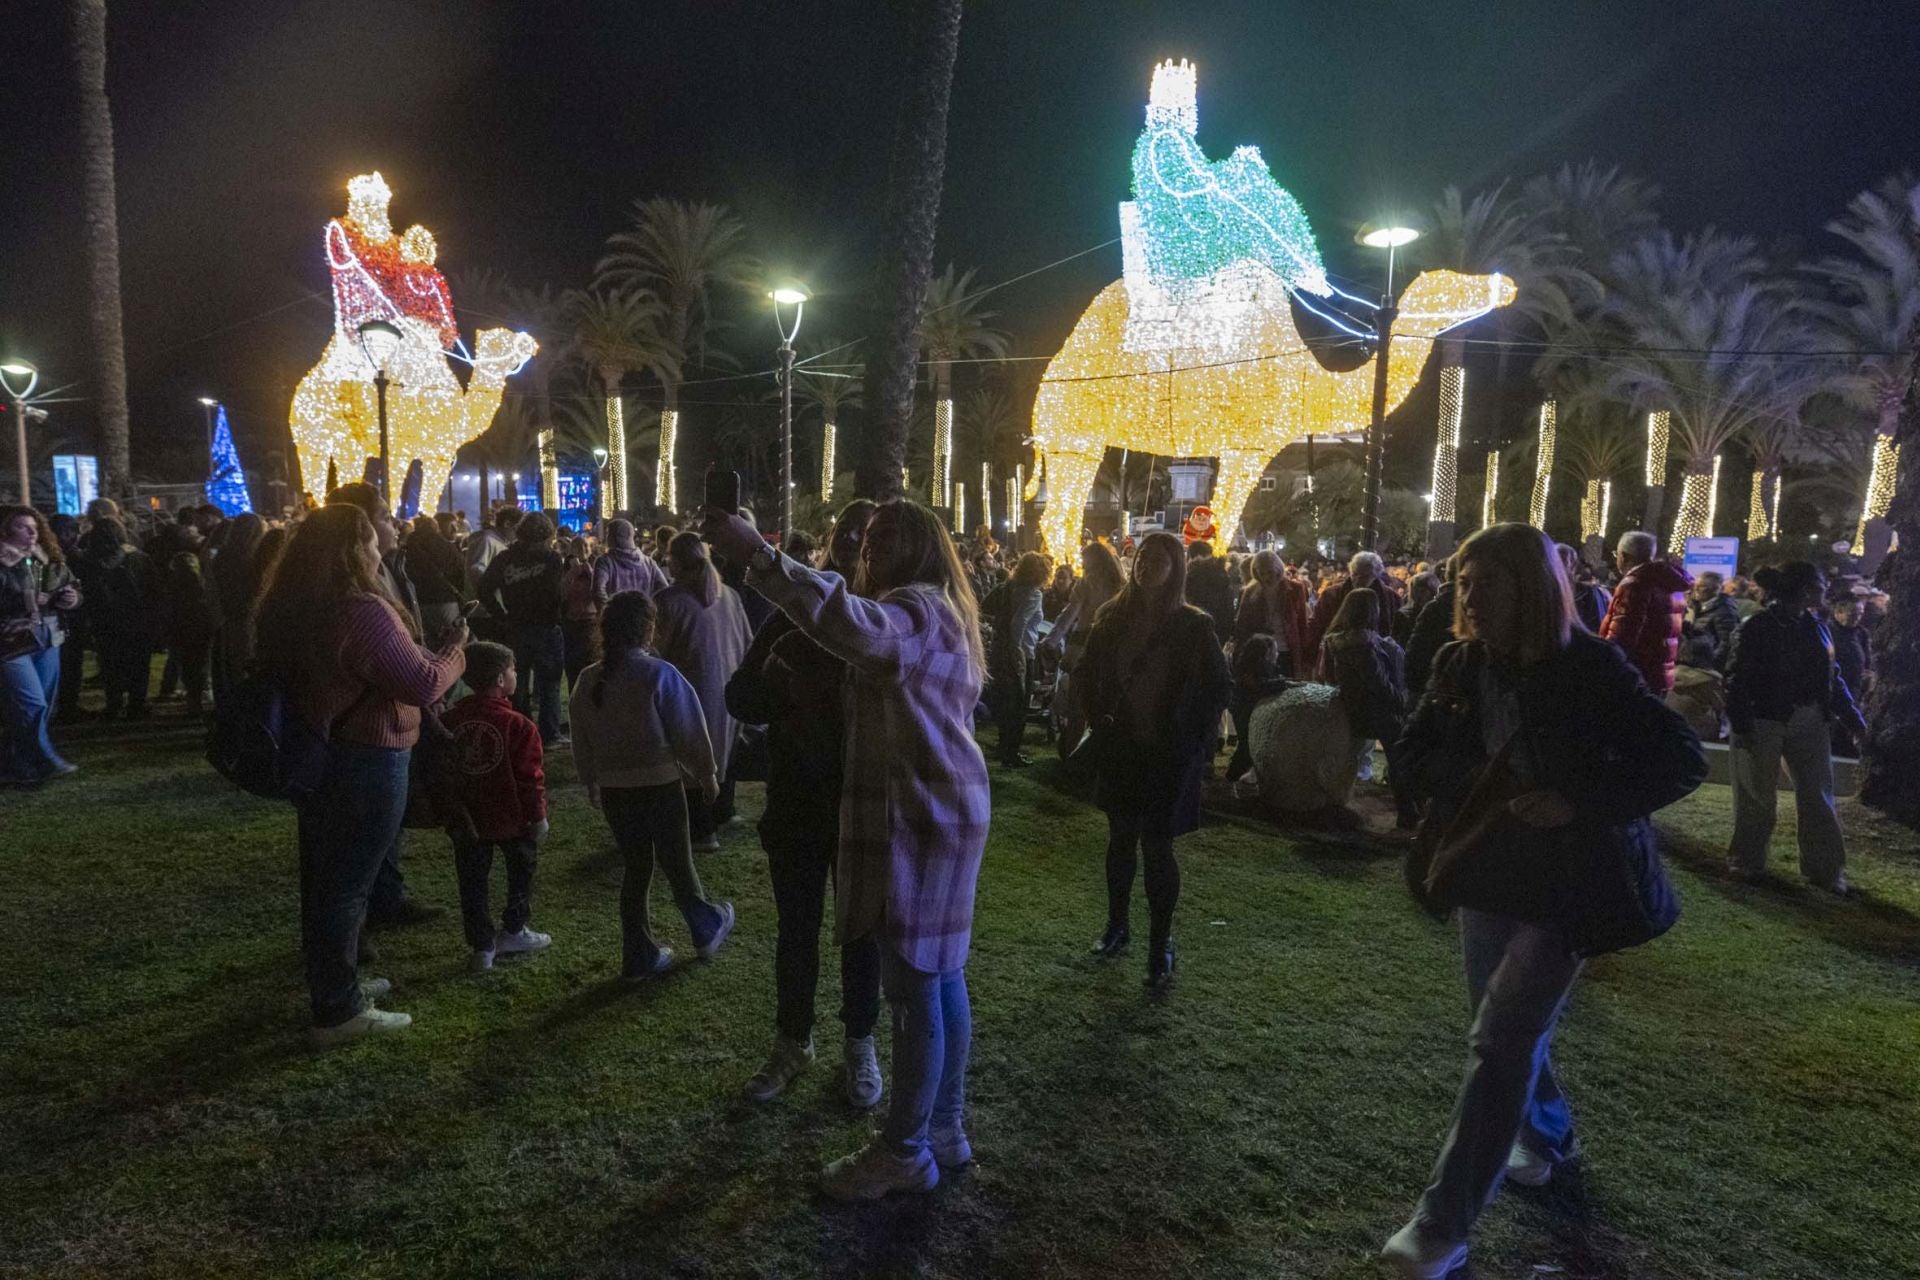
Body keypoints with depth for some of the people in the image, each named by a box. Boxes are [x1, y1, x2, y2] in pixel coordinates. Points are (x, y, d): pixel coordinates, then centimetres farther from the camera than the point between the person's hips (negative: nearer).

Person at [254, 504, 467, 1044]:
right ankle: (340, 1011, 11)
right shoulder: (364, 612, -25)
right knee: (348, 883, 0)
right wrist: (454, 646, -6)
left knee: (322, 875, 20)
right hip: (365, 765, -9)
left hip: (313, 756, 9)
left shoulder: (287, 609, 4)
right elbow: (424, 684, -24)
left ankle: (330, 980, 36)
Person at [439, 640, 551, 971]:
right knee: (522, 869, 19)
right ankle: (512, 931, 26)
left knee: (473, 883, 12)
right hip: (511, 819, -3)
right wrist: (537, 815, -3)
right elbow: (530, 775, -15)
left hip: (467, 822, 4)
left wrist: (453, 813, 17)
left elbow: (443, 774, 6)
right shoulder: (518, 725, -19)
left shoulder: (448, 720, -3)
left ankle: (481, 947, 14)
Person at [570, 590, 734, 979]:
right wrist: (707, 773, 2)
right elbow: (689, 729, -11)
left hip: (613, 789, 5)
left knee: (636, 868, 15)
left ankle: (639, 957, 21)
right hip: (660, 785, -4)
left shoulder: (588, 680, 0)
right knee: (677, 863, 12)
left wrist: (592, 783, 21)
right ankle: (707, 929, 33)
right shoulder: (659, 675, -16)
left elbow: (582, 740, 9)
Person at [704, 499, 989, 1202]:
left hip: (918, 816, -11)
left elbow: (856, 626, -39)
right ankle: (945, 1128, 28)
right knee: (940, 975, 16)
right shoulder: (940, 613, 20)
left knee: (915, 985, -2)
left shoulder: (919, 609, -15)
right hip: (943, 807, 11)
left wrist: (758, 554, -42)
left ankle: (905, 1152, 9)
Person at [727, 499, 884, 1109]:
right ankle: (792, 1042, 31)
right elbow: (742, 701, -3)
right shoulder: (792, 615, -1)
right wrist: (778, 680, -22)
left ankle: (860, 1044, 30)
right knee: (795, 930, 13)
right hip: (796, 803, 2)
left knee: (863, 929, 13)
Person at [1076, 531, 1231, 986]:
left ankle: (1160, 944, 12)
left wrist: (1195, 740, -11)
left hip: (1169, 753, -4)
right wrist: (1098, 720, 0)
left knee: (1157, 846, 0)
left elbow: (1219, 686, -6)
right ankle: (1116, 924, 30)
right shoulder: (1113, 618, 1)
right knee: (1120, 838, 15)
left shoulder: (1193, 626, -9)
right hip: (1119, 748, 4)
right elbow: (1088, 676, 11)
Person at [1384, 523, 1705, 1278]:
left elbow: (1682, 759, -15)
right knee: (1511, 1031, 19)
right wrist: (1469, 776, -14)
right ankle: (1547, 1138, 48)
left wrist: (1577, 803, -25)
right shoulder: (1460, 666, -3)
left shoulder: (1589, 668, -16)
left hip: (1569, 877, -5)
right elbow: (1414, 755, 7)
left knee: (1500, 1042, -8)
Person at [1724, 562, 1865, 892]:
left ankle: (1825, 868, 16)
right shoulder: (1756, 628, -11)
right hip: (1764, 724, -6)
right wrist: (1741, 725, -19)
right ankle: (1747, 861, 20)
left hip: (1810, 724, 6)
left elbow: (1833, 677, 16)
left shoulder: (1816, 627, 8)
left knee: (1818, 796, 7)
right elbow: (1737, 679, -13)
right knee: (1756, 796, 5)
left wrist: (1852, 717, 13)